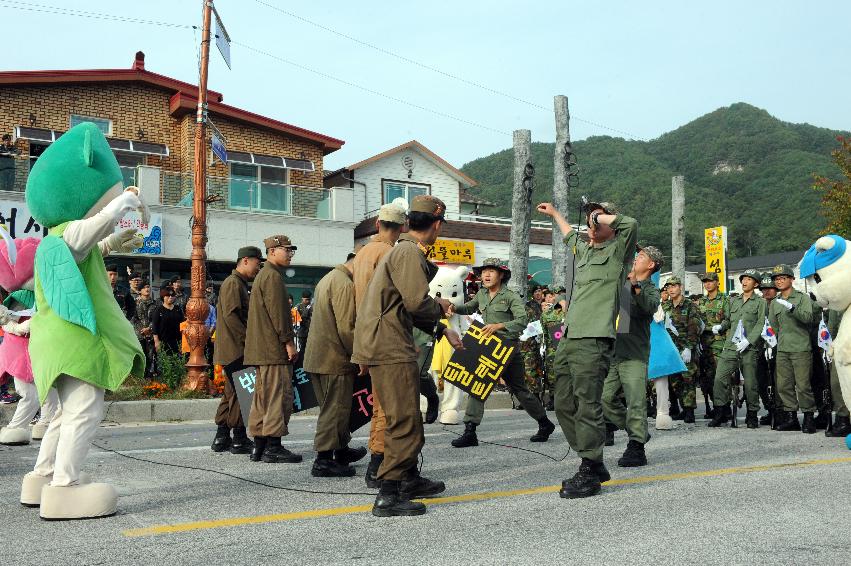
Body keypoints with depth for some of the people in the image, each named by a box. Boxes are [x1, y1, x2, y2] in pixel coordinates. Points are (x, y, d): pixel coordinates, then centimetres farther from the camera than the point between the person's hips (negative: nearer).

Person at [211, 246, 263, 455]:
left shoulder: (239, 283, 22)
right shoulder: (233, 283, -11)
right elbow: (231, 315, -21)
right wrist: (248, 341, -20)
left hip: (233, 350, 10)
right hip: (236, 350, -10)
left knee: (232, 392, 13)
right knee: (239, 393, -6)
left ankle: (222, 437, 17)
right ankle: (240, 439, -1)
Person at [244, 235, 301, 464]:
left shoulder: (263, 275, 23)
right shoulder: (273, 276, -11)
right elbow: (278, 313, -18)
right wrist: (289, 342, -17)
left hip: (262, 349, 11)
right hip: (274, 349, -11)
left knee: (263, 397, 12)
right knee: (279, 396, -8)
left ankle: (259, 446, 16)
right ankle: (273, 448, -7)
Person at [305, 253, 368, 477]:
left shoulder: (327, 280, 16)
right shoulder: (345, 285, -16)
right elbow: (347, 329, -22)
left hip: (316, 357, 10)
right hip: (335, 359, -10)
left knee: (333, 408, 19)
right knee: (335, 410, -3)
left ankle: (341, 450, 31)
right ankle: (324, 461, 1)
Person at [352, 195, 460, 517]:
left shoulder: (403, 250, 21)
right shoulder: (410, 253, -13)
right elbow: (417, 303, -22)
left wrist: (441, 331, 26)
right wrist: (441, 307, -1)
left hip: (381, 346, 11)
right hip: (390, 349, -11)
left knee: (407, 418, 21)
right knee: (405, 422, -9)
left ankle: (410, 480, 35)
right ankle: (388, 497, -8)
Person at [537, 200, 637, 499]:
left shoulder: (617, 250, 2)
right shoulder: (584, 250, 24)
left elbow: (630, 223, -19)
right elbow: (570, 235, 48)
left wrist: (602, 217, -4)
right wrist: (554, 213, 59)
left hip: (594, 341, -9)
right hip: (568, 339, 9)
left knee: (588, 406, -10)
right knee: (564, 406, 9)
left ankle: (589, 474, -4)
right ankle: (594, 464, 18)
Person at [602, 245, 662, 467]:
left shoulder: (651, 290, 1)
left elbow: (650, 307, -21)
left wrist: (635, 284, -33)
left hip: (634, 356, -6)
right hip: (613, 353, 6)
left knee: (635, 402, -9)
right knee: (605, 399, 4)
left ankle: (636, 448, -3)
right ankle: (638, 433, 19)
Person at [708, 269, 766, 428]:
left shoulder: (760, 302, 5)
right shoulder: (734, 301, 20)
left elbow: (760, 324, -5)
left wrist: (748, 341, -15)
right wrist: (720, 327, 6)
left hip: (749, 349, -4)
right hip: (730, 346, 4)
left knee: (750, 382, -1)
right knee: (720, 378, -5)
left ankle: (752, 415, 12)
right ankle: (721, 412, 3)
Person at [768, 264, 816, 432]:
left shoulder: (803, 298, 1)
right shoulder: (774, 303, 15)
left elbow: (808, 318, -15)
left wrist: (791, 308, -26)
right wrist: (776, 341, 7)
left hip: (801, 349, -5)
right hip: (782, 349, 5)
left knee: (803, 385, -7)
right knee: (783, 385, 5)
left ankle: (809, 417, 3)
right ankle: (790, 417, 13)